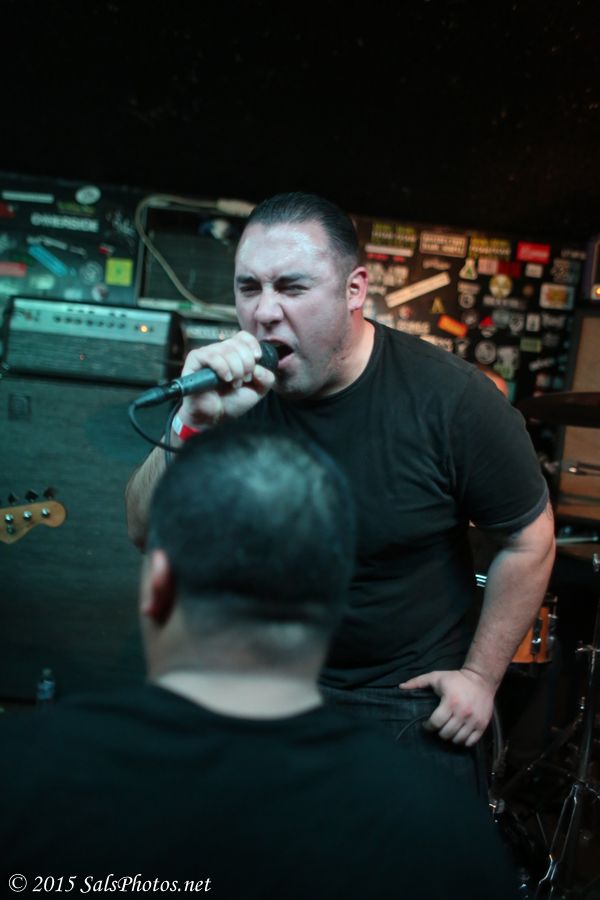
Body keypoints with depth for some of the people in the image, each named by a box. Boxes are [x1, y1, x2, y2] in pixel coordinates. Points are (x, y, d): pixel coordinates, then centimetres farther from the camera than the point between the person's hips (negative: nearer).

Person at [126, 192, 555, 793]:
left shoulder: (451, 399, -23)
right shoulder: (239, 386, -15)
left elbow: (529, 541, -9)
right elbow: (146, 531, -18)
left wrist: (481, 675, -7)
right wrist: (195, 423, -35)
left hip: (412, 697, -2)